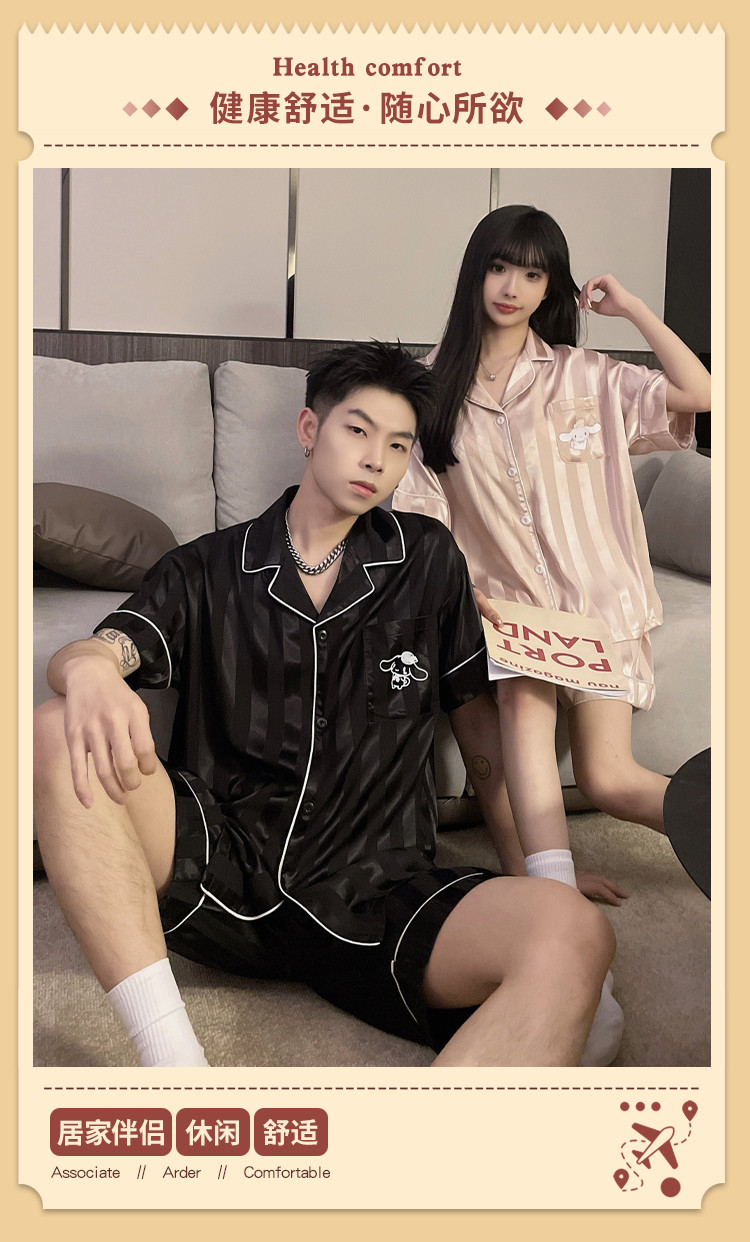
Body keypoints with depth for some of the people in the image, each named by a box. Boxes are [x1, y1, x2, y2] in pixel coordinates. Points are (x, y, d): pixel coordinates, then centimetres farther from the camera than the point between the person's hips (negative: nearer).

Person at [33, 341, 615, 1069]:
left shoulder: (428, 562, 13)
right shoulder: (206, 571, 10)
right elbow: (77, 657, -4)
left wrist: (541, 866, 12)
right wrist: (89, 670, -30)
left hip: (375, 897, 0)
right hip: (218, 874, 1)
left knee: (572, 936, -29)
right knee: (62, 733, -25)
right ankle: (173, 1062, -29)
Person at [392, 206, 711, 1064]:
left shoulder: (585, 378, 6)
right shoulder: (436, 388, 8)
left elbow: (699, 394, -8)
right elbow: (419, 512, 2)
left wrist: (631, 308, -1)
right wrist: (457, 589, -14)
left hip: (595, 599, 0)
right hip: (501, 605, 0)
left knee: (609, 780, -12)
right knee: (522, 698, -29)